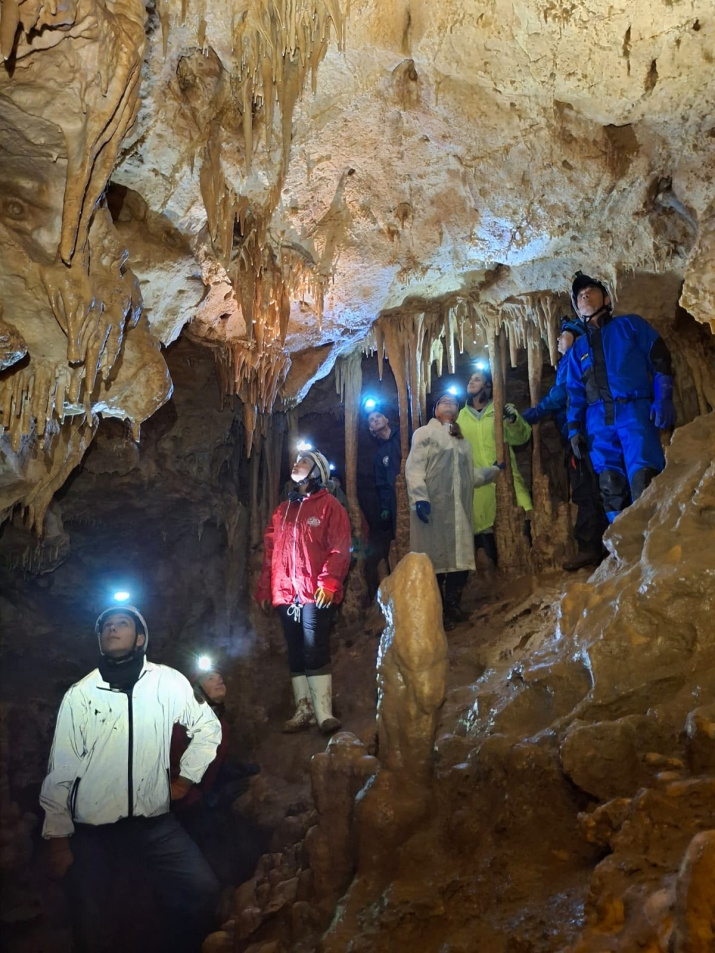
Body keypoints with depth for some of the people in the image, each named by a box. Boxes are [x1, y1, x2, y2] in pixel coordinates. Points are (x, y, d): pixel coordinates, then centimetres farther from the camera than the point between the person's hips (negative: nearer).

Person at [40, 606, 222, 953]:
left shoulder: (167, 682, -5)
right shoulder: (79, 695, -4)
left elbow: (208, 728, 7)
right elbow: (60, 771, 0)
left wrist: (185, 779, 6)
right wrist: (58, 839, 1)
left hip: (156, 824, 0)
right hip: (92, 832, 0)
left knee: (202, 890, -11)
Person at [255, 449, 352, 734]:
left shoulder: (329, 505, 1)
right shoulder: (283, 510, 19)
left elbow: (339, 549, -8)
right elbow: (270, 551, 18)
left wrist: (329, 582, -19)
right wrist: (264, 587, 13)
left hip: (315, 593, -6)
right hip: (285, 593, 6)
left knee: (316, 652, -9)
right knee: (295, 654, 9)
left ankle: (324, 713, -4)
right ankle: (303, 710, 17)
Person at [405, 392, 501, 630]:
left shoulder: (463, 442, 27)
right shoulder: (424, 433, 6)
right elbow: (414, 469, -7)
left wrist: (494, 471, 16)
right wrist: (419, 498, -19)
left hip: (460, 510, 6)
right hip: (433, 509, -6)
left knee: (460, 560, 6)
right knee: (436, 560, -3)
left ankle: (452, 608, 20)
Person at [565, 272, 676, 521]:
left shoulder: (631, 324, 13)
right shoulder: (577, 349, 22)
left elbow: (660, 360, 5)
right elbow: (575, 393, 20)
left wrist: (663, 400, -9)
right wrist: (574, 428, 7)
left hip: (635, 411, -3)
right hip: (598, 421, 3)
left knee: (644, 481, -17)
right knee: (611, 488, -2)